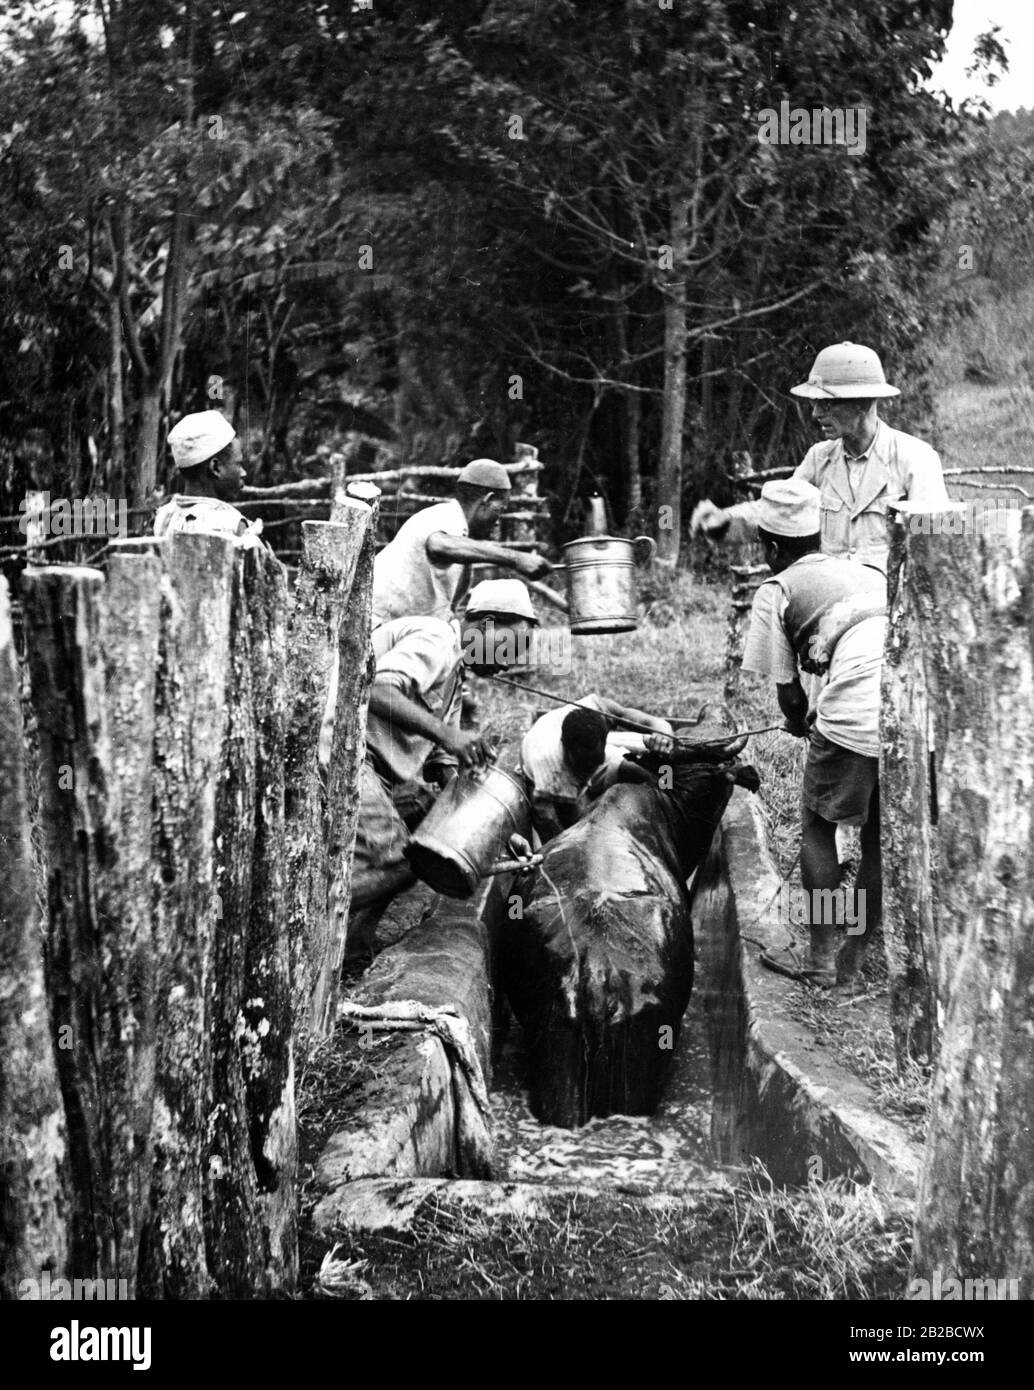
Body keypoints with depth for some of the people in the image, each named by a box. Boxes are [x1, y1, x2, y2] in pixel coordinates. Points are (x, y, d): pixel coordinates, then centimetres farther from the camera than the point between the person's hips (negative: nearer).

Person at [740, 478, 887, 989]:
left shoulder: (777, 592, 11)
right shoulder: (869, 573, 28)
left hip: (854, 717, -6)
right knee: (881, 836, 20)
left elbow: (788, 689, 13)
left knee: (817, 828, 15)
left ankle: (820, 960, 16)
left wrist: (801, 723, 36)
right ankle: (854, 956, 28)